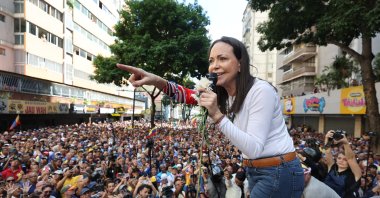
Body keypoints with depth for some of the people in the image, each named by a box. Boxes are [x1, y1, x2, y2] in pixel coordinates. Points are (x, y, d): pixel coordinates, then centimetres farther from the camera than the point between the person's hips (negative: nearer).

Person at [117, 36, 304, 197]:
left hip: (279, 173, -7)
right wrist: (157, 81, -22)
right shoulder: (224, 93, 2)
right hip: (254, 172, 7)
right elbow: (188, 95, -6)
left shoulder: (261, 91, -23)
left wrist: (217, 115, -32)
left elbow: (254, 149, -25)